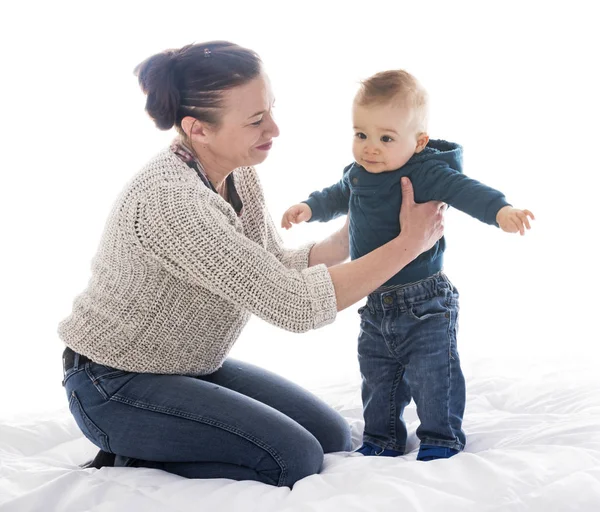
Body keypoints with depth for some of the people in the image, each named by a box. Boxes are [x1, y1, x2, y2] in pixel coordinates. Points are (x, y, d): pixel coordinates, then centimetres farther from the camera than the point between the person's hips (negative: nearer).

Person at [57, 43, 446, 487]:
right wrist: (409, 244, -26)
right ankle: (130, 468, -3)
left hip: (194, 365, 9)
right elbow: (293, 305, -32)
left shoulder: (238, 172, -4)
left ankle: (145, 456, 9)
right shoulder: (167, 200, -32)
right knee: (295, 459, -19)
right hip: (116, 385, -9)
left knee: (333, 439, 5)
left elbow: (276, 269, 6)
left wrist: (347, 239, -8)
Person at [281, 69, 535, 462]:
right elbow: (338, 197, 24)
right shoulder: (358, 174, 3)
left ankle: (442, 439, 20)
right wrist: (309, 208, 11)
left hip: (425, 304, -7)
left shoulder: (425, 173, -21)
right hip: (374, 305, 7)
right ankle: (382, 439, 33)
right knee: (377, 378, 17)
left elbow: (464, 189, -35)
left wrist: (501, 209, -51)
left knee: (432, 377, 1)